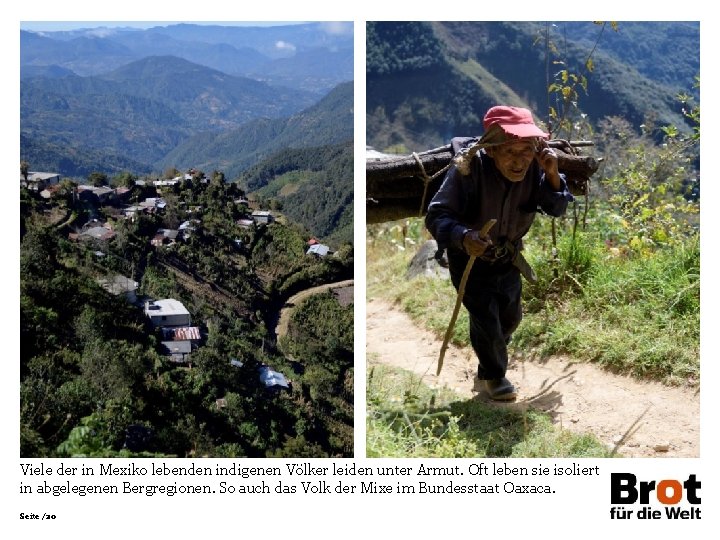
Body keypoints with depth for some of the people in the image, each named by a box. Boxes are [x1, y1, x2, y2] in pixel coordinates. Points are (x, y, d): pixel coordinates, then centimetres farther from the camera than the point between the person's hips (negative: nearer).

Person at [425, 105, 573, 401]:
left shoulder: (534, 167, -22)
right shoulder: (469, 169, -35)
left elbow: (557, 209, -12)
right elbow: (436, 216, -34)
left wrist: (552, 176, -31)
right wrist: (462, 237, -55)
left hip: (508, 257, 5)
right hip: (471, 258, -5)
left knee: (511, 317, 24)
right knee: (486, 322, 2)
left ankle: (491, 354, 58)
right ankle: (494, 375, 34)